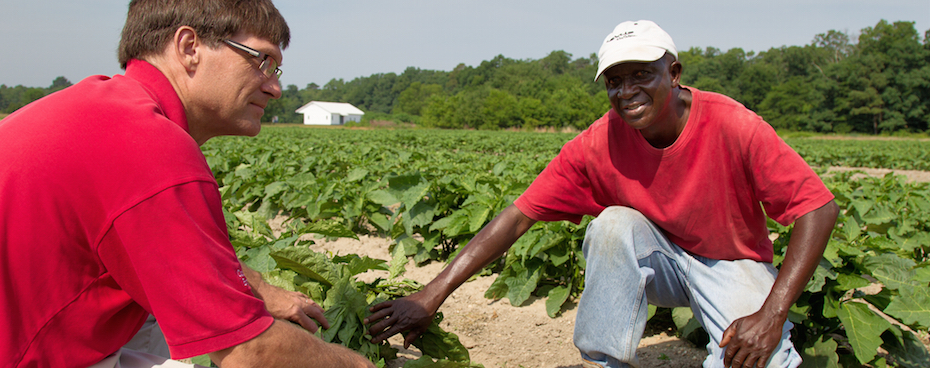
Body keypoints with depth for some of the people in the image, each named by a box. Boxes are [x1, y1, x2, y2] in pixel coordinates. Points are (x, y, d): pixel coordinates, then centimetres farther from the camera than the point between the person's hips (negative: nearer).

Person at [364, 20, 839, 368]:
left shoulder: (732, 126, -26)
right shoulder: (598, 144, -19)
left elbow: (818, 210, -22)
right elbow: (518, 215, -22)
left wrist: (771, 315, -31)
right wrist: (432, 294, -31)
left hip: (732, 265, -2)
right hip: (658, 260, 2)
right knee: (613, 224, -31)